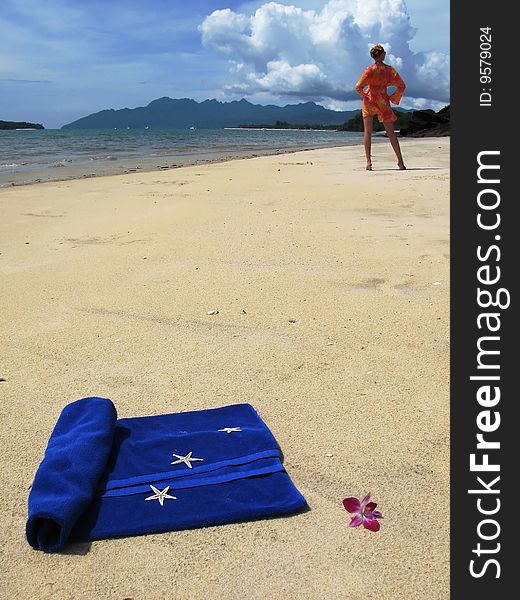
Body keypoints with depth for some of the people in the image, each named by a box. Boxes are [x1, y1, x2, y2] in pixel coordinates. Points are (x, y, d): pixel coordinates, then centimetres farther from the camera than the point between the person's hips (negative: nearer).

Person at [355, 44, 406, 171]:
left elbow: (358, 87, -12)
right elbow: (402, 86, 0)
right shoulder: (390, 69, -1)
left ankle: (368, 161, -6)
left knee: (367, 132, 4)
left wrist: (364, 95, 5)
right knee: (391, 132, 5)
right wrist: (393, 98, 11)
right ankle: (400, 161, 2)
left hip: (369, 101, -2)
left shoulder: (370, 69, -7)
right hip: (383, 102, 2)